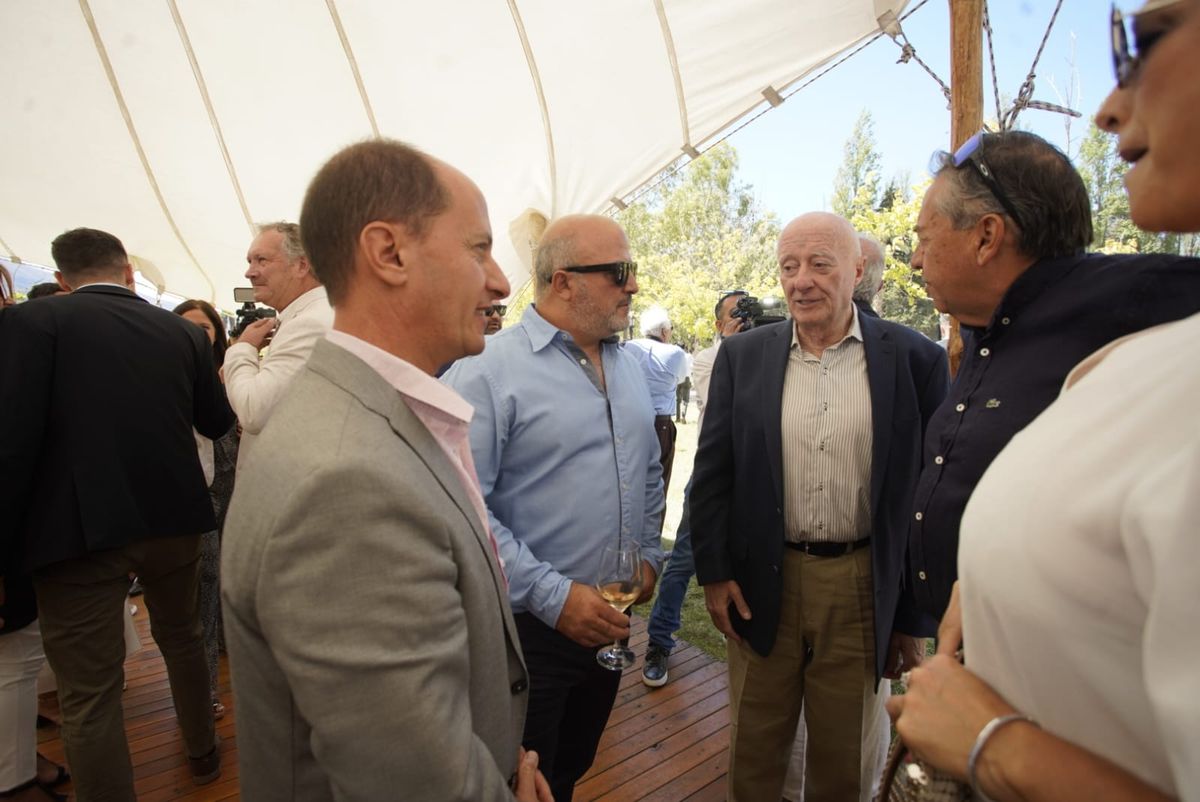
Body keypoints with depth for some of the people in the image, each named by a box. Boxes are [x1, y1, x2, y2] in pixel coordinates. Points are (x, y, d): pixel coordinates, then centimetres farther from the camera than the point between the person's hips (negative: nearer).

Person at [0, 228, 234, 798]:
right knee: (182, 639, 26)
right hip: (173, 516, 5)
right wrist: (221, 375, 34)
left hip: (82, 527, -4)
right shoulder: (183, 331, 6)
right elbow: (217, 423, 14)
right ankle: (202, 751, 45)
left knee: (89, 694, 7)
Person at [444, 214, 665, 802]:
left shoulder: (628, 367, 6)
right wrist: (553, 596, -22)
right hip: (528, 624, -6)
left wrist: (648, 555, 4)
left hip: (610, 619, 6)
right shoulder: (486, 372, -17)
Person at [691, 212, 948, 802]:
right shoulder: (743, 355, -1)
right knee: (755, 747, 19)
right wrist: (713, 571, -1)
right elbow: (712, 472, 2)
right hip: (763, 579, 1)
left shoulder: (914, 359, -6)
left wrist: (915, 616, 0)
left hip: (862, 586, -1)